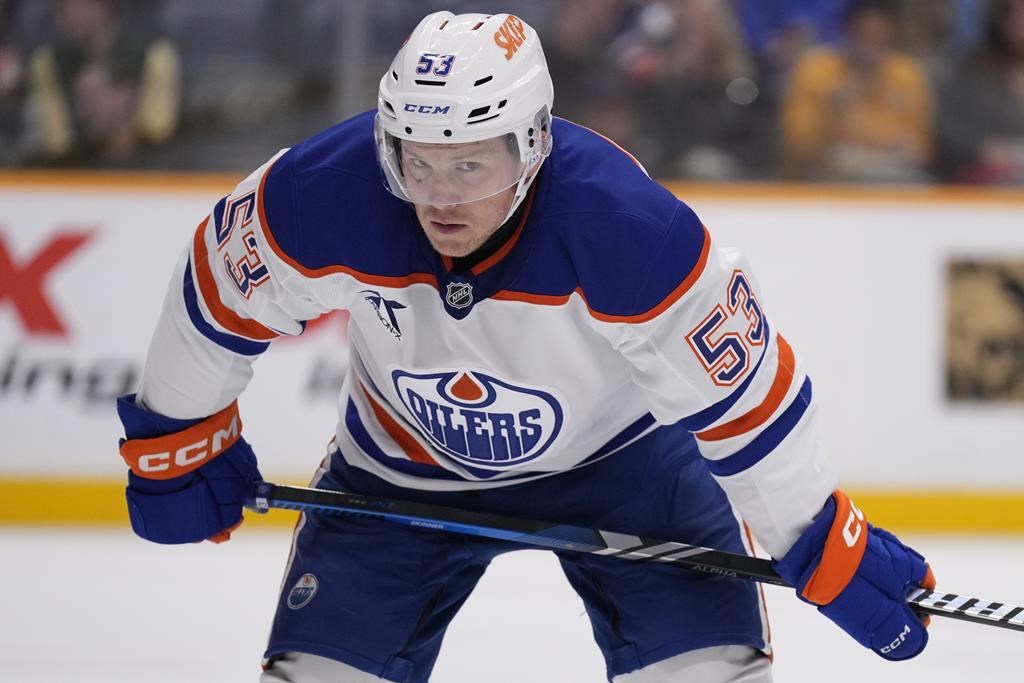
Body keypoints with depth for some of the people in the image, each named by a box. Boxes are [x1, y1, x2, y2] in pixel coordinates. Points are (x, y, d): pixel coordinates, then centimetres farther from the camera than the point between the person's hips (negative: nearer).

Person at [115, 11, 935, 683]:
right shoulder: (326, 197, -31)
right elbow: (218, 297, -10)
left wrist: (833, 554, -21)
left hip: (617, 453, -2)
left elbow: (743, 403, -26)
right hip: (400, 465, 2)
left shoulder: (628, 229, -37)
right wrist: (176, 441, 2)